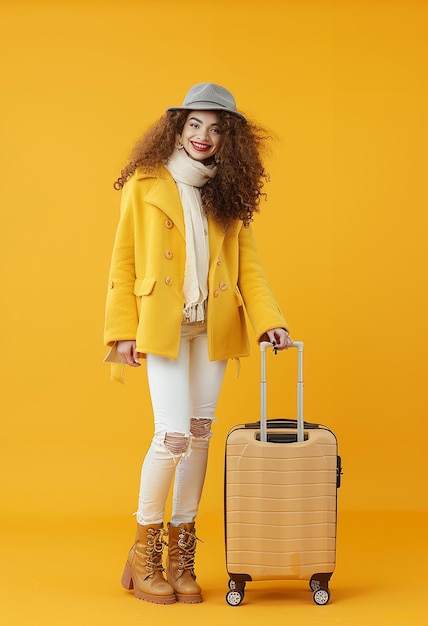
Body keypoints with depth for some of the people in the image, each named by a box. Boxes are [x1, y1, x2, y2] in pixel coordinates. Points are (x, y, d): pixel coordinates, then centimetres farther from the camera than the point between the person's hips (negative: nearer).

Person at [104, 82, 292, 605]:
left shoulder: (228, 193, 11)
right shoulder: (146, 185, 2)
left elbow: (247, 263, 8)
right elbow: (123, 261, 0)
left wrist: (269, 320, -5)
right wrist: (124, 331, -7)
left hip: (213, 326, 4)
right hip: (163, 323, -4)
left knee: (199, 434, 5)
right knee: (173, 435, -12)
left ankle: (181, 557, 17)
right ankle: (144, 553, 6)